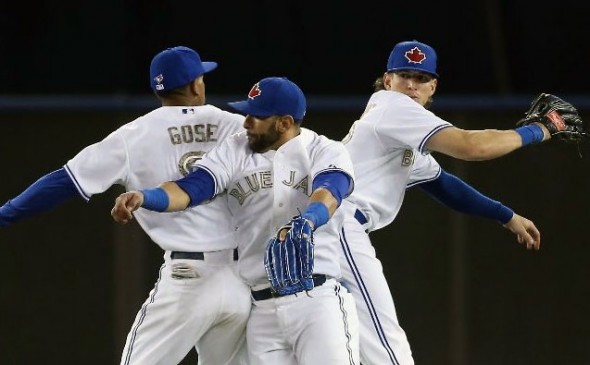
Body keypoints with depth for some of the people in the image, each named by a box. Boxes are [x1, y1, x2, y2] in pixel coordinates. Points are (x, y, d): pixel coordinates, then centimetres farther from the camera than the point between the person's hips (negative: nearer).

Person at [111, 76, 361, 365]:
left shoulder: (326, 153, 0)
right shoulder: (235, 151, 10)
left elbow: (328, 194, -21)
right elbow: (189, 189, -3)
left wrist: (307, 221, -45)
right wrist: (142, 197, -25)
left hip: (318, 300, -4)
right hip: (261, 308, 4)